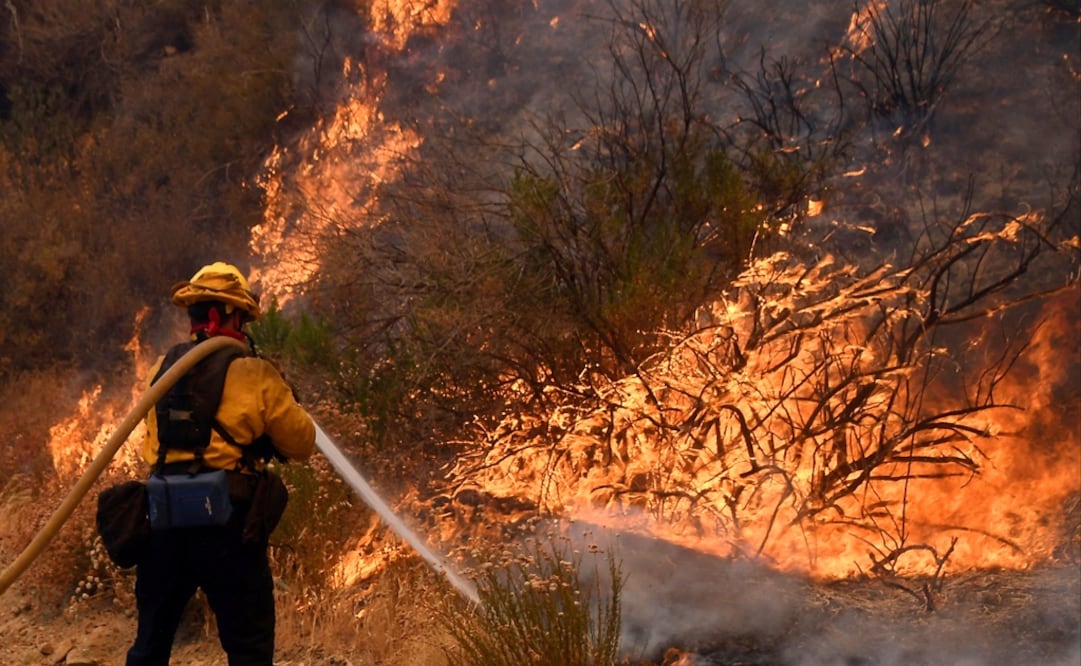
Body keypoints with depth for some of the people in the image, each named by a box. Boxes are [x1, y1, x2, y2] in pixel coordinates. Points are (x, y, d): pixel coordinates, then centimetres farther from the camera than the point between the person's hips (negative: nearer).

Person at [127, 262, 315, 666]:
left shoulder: (162, 370, 7)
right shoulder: (254, 375, -8)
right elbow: (302, 444, 1)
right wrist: (283, 400, 18)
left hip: (165, 520, 5)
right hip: (228, 524, -5)